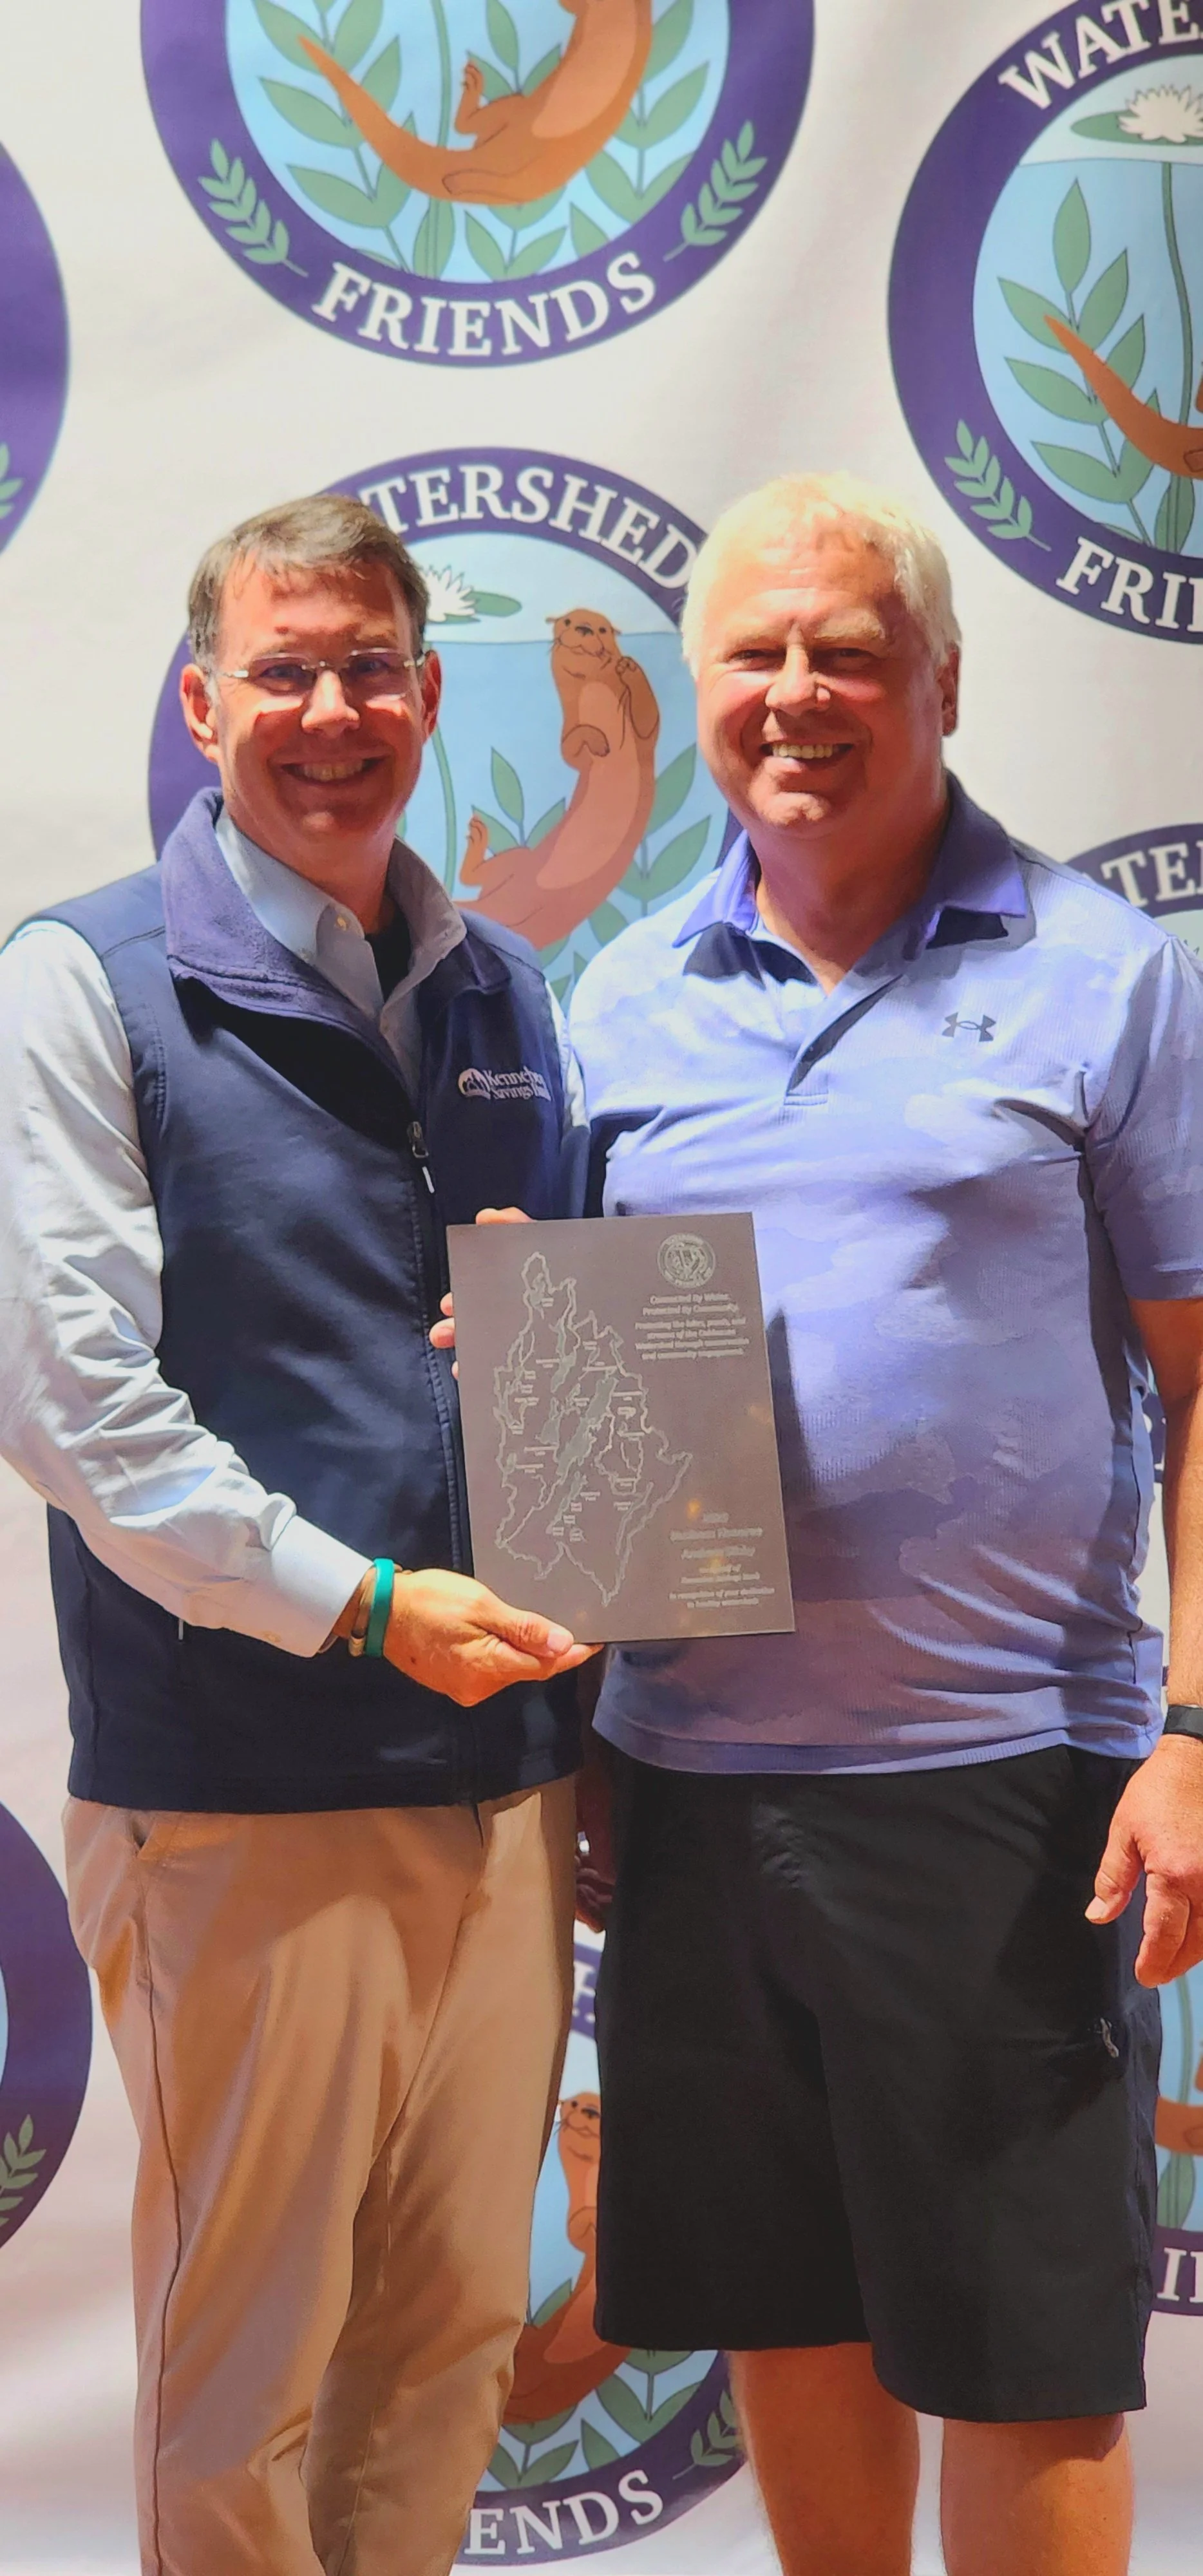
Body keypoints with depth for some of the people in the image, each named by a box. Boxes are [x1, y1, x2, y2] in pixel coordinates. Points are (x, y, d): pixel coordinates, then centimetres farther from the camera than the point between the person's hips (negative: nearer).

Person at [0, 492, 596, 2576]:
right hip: (243, 1795, -5)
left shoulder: (501, 993, 14)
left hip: (504, 1775, 6)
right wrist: (364, 1606, -18)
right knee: (247, 2362, 4)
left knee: (455, 2327, 14)